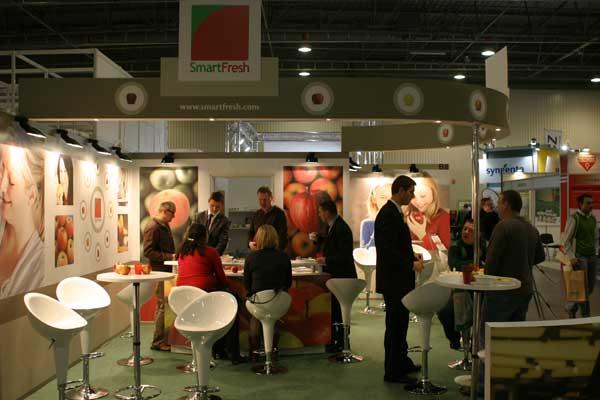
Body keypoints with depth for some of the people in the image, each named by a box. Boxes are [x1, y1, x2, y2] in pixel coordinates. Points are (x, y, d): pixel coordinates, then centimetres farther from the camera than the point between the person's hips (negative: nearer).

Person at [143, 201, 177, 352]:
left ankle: (165, 338, 19)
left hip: (167, 271, 9)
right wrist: (170, 257, -20)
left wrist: (175, 255, 10)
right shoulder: (152, 228, -12)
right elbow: (148, 252, -18)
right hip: (159, 272, -9)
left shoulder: (165, 226, 17)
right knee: (162, 305, -5)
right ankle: (158, 342, 3)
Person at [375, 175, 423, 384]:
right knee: (395, 324, -2)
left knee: (399, 322, 19)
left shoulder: (394, 212, 13)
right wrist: (412, 264, -18)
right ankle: (393, 372, 8)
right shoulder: (388, 214, -19)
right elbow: (388, 250, -26)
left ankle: (402, 362, 32)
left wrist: (411, 261, 10)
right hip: (393, 280, -10)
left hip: (399, 279, 10)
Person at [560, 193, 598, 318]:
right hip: (580, 257, -7)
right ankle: (586, 316, 8)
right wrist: (572, 257, -13)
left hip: (592, 257, 7)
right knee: (583, 288, -4)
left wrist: (596, 252, 12)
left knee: (590, 287, 11)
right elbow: (565, 240, -10)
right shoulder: (574, 219, -10)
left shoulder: (593, 219, 10)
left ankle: (571, 308, 28)